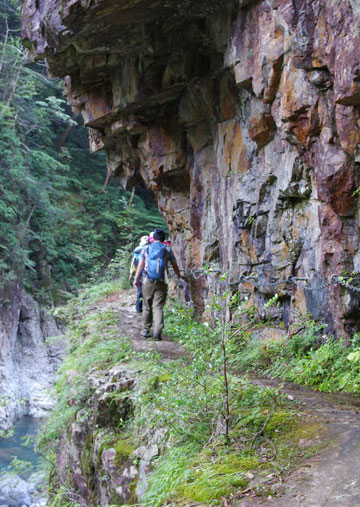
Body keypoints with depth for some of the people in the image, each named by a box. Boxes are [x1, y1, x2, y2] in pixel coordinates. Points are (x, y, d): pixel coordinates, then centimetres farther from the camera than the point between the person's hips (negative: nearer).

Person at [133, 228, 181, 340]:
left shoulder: (146, 249, 6)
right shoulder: (167, 250, 5)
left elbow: (140, 264, 0)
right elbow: (175, 265, 14)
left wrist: (136, 278, 4)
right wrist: (178, 276, 31)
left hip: (147, 282, 1)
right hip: (161, 283, -1)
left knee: (147, 307, 13)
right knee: (158, 307, -3)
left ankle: (146, 330, 20)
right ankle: (157, 331, -17)